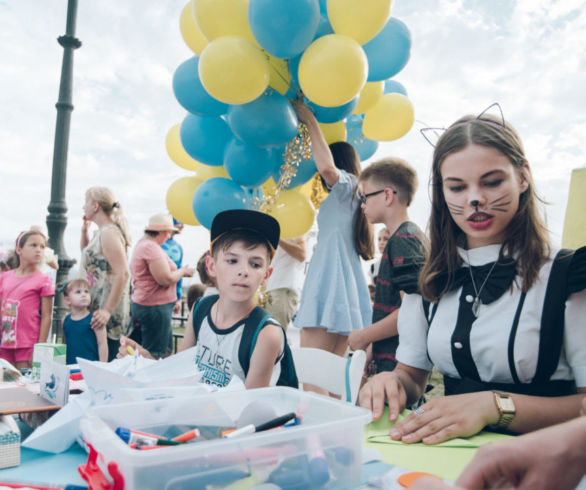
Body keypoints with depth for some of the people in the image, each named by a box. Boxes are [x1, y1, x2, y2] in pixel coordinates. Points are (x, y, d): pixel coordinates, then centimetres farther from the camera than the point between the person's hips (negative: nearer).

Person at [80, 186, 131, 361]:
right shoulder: (102, 232, 16)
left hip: (104, 316, -10)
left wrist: (108, 311, -26)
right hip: (94, 309, 10)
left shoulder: (109, 233, -15)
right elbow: (87, 253, 36)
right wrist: (84, 230, 18)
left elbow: (123, 274, -24)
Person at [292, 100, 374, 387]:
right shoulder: (349, 198, 23)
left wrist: (310, 121, -11)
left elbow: (326, 166, -23)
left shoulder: (346, 186, -2)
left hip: (329, 290, -10)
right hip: (348, 295, 10)